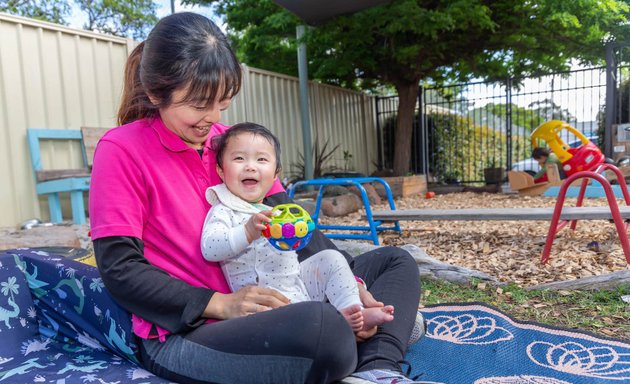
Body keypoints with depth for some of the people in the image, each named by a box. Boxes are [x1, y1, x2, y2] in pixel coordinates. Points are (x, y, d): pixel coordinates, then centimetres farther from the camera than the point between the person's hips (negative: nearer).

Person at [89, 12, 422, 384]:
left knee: (394, 261, 5)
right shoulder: (121, 150, -9)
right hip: (182, 333, -7)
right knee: (325, 326, -38)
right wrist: (222, 304, -22)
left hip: (256, 307, 8)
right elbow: (120, 269, -12)